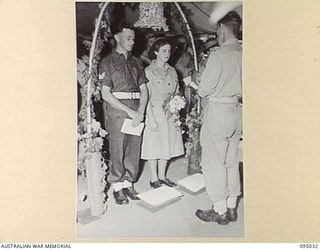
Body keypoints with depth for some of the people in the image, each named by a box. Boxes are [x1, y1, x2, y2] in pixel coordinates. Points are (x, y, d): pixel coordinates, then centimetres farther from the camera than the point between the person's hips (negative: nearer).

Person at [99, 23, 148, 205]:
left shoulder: (136, 63, 17)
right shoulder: (108, 62, 2)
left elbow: (144, 90, 13)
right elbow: (106, 94, -6)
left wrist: (141, 112, -5)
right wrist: (129, 111, -12)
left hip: (137, 111, 5)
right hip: (117, 110, -4)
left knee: (134, 150, 7)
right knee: (118, 151, -1)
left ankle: (128, 183, 21)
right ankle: (118, 188, 12)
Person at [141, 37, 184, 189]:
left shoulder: (172, 71, 9)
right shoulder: (148, 71, -8)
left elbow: (176, 94, 13)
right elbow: (146, 97, -11)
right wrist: (152, 120, -16)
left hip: (170, 114, 6)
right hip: (155, 113, -5)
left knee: (167, 145, 11)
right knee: (154, 146, 2)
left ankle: (162, 176, 25)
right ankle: (154, 179, 15)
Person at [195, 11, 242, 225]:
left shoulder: (219, 55, -15)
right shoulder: (243, 54, 5)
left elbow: (204, 90, -12)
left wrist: (203, 92, 8)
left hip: (219, 111, -7)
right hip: (237, 110, 7)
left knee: (214, 162, 3)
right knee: (231, 161, 15)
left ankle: (220, 212, 11)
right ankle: (231, 208, 25)